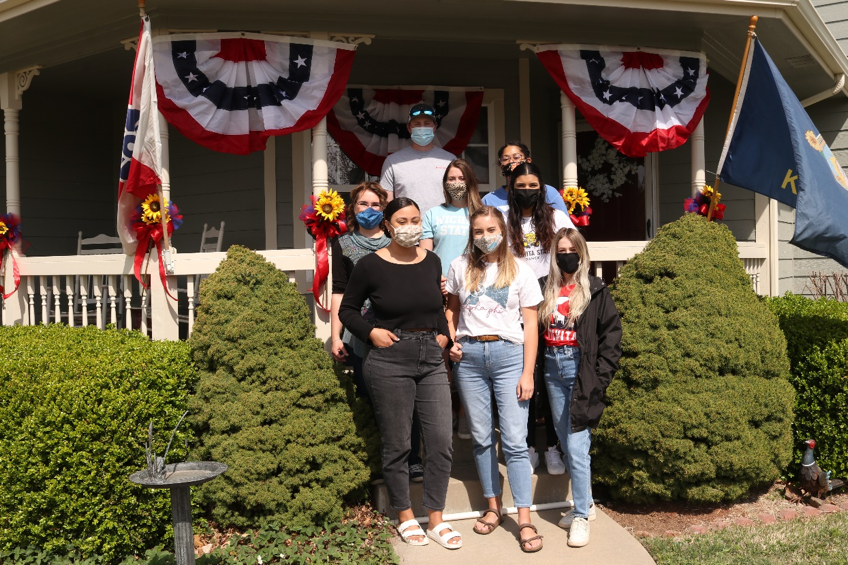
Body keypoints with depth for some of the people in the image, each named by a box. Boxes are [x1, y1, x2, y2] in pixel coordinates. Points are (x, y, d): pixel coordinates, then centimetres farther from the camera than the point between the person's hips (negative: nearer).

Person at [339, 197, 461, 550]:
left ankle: (436, 520, 16)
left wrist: (444, 334, 8)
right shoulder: (370, 265, -4)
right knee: (396, 444, 5)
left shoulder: (432, 262, 9)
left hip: (431, 359, 4)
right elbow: (347, 309, 4)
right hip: (389, 361, -4)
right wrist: (371, 332, -11)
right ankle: (405, 518, 23)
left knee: (441, 441, 1)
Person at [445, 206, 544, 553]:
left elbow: (530, 325, 0)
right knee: (481, 438, 9)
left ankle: (524, 520, -1)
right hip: (469, 355, 2)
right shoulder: (460, 268, 7)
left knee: (514, 441, -6)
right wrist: (452, 342, 1)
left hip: (508, 354, -2)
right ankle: (493, 507, 23)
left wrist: (527, 373, -5)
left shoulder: (520, 271, 1)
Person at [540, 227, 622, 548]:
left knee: (577, 446, -8)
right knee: (565, 443, 12)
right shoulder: (547, 290, 10)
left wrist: (600, 376, -12)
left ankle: (581, 517, 3)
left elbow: (611, 335, -5)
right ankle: (585, 502, 28)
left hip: (581, 367, -5)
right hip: (553, 368, 5)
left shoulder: (595, 291, -2)